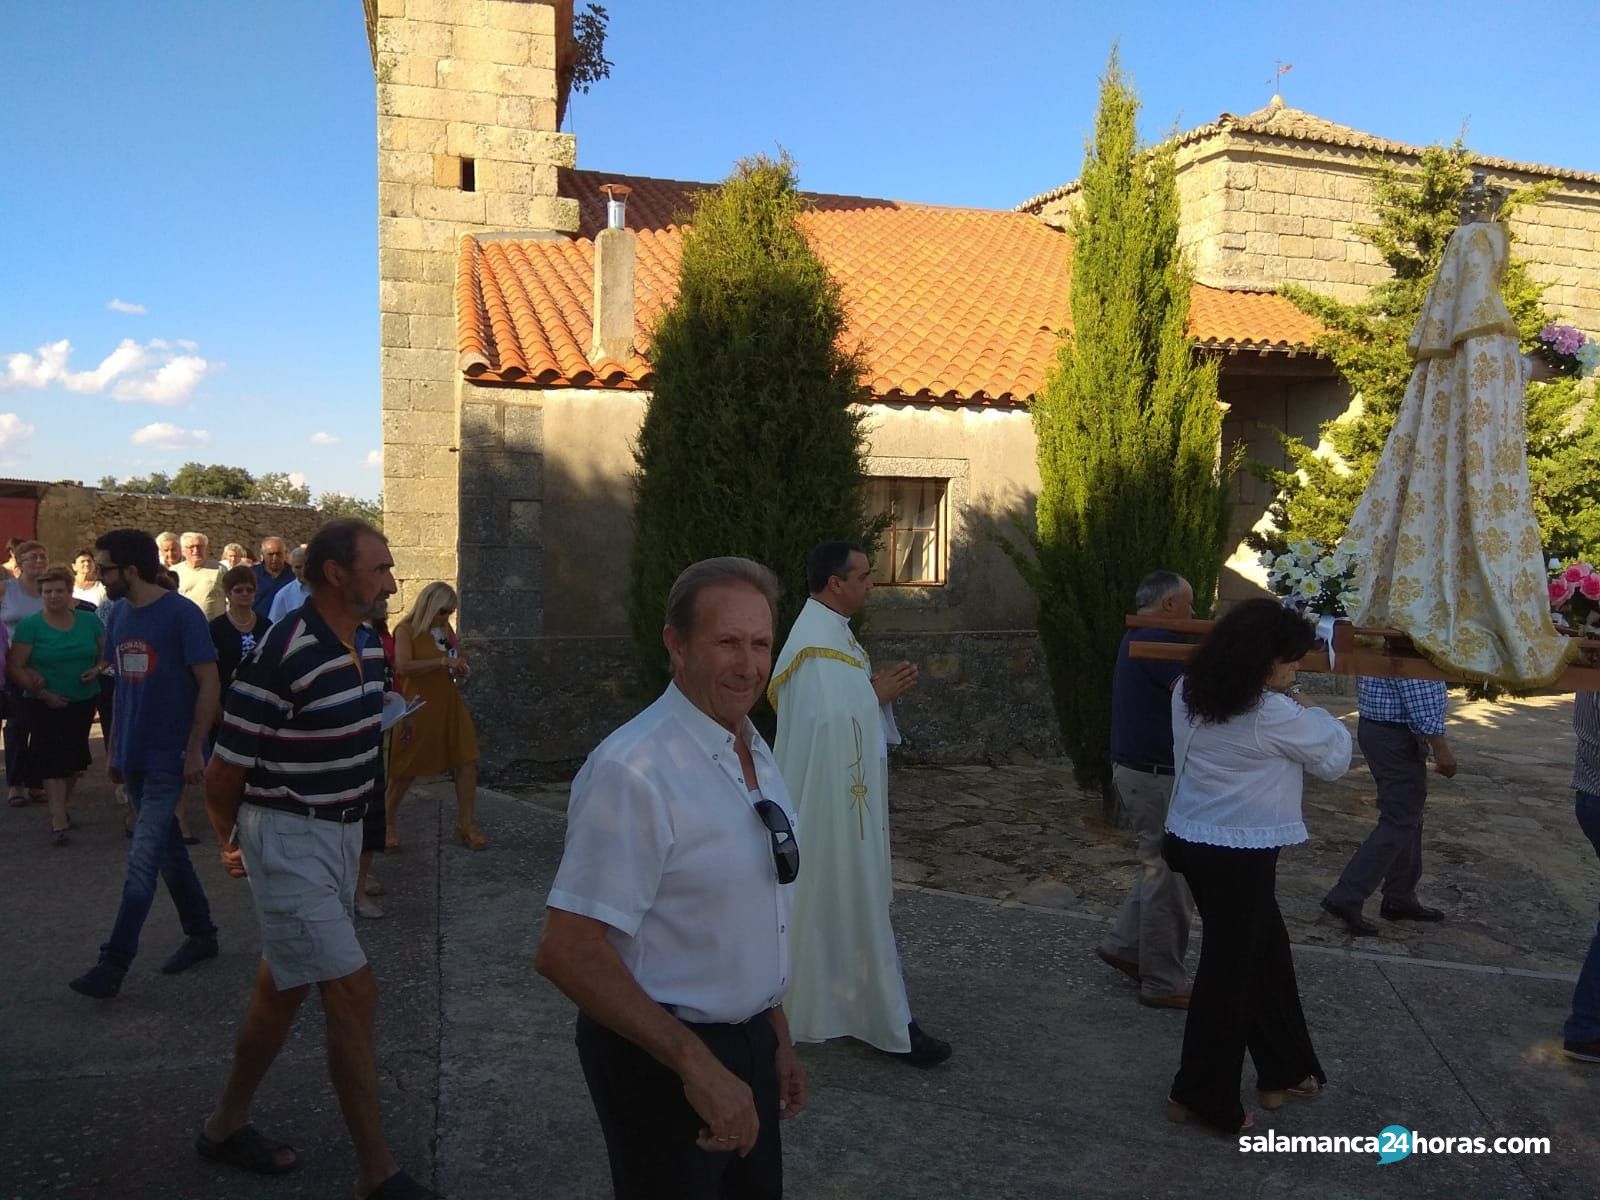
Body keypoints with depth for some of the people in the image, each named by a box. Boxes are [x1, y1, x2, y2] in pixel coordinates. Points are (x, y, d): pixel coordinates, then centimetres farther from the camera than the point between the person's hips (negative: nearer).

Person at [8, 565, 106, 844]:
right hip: (46, 704, -3)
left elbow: (106, 652, 12)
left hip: (84, 702, 4)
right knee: (52, 758, -9)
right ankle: (58, 821, -10)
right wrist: (42, 693, -15)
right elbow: (14, 668, -8)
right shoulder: (29, 626, -7)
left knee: (74, 758, 11)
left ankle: (63, 806, 31)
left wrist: (98, 668, -9)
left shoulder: (89, 620, 3)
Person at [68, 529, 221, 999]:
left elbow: (208, 684, -14)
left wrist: (194, 750, -15)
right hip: (133, 756, 8)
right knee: (168, 848, 16)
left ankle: (114, 964, 1)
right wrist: (114, 747, 14)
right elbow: (123, 686, 14)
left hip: (169, 758, -7)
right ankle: (201, 934, 29)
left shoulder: (181, 614, -15)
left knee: (142, 862, -6)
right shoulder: (117, 615, 6)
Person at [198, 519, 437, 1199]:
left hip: (344, 830, 8)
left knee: (284, 986, 20)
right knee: (353, 993, -7)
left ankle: (227, 1125, 40)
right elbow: (226, 770, -14)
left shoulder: (367, 643, 2)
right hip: (288, 839, -8)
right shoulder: (284, 656, -23)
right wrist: (230, 845, 3)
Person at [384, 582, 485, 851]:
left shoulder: (447, 630, 11)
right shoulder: (406, 630, -8)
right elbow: (403, 666, -23)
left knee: (467, 761, -2)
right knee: (405, 770, 5)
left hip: (449, 705, 6)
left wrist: (462, 670, 2)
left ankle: (466, 826, 7)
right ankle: (387, 823, 26)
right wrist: (442, 661, -26)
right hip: (418, 708, -6)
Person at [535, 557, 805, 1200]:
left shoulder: (757, 753, 4)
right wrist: (696, 1063, -26)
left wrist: (778, 1037, 15)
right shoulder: (632, 771, -24)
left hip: (749, 1043, 8)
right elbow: (567, 952, -26)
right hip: (657, 1055, -8)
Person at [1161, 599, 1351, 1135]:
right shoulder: (1272, 714, -20)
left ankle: (1284, 1071, 35)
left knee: (1265, 951, 21)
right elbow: (1335, 756, -6)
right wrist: (1303, 707, 5)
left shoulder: (1190, 694, 2)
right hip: (1239, 856, -8)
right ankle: (1201, 1094, 17)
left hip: (1193, 841, 8)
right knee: (1229, 969, 5)